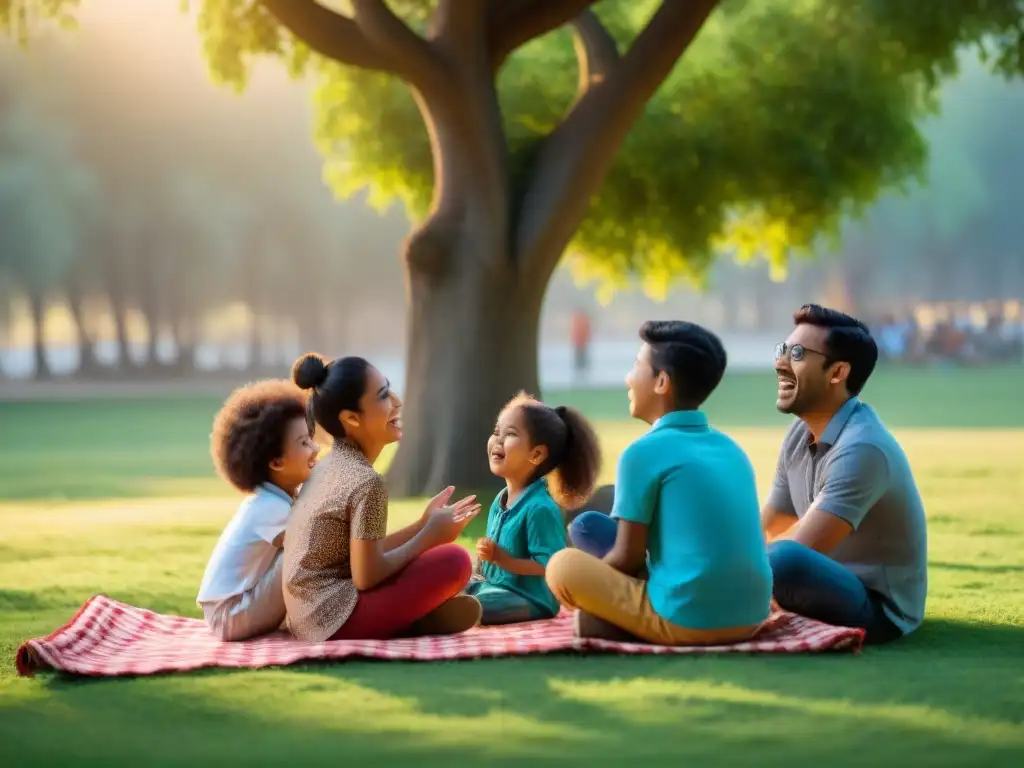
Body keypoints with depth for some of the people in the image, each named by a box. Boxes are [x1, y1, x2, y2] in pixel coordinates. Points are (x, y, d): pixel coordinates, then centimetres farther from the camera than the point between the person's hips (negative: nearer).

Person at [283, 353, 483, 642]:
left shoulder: (331, 464, 10)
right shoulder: (367, 481, -17)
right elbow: (366, 576, -16)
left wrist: (423, 525, 12)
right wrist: (430, 536, -5)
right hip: (335, 619, -9)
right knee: (455, 561, -11)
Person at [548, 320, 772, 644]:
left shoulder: (644, 452, -7)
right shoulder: (730, 448, 13)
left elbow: (627, 558, -5)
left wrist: (590, 582, 17)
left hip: (687, 620, -7)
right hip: (748, 617, 7)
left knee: (563, 565, 11)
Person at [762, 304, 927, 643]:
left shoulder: (862, 448, -24)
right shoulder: (801, 434, 4)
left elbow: (795, 552, -29)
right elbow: (765, 531, 11)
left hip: (877, 608, -9)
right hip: (833, 587, 9)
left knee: (785, 560, -37)